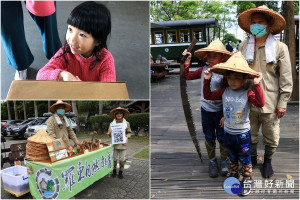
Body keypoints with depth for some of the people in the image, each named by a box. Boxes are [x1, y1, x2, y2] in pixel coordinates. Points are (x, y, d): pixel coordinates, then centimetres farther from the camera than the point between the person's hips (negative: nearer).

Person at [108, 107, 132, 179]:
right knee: (114, 158, 6)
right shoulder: (112, 123, 2)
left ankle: (121, 172, 22)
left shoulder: (126, 123, 1)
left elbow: (129, 132, 9)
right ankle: (114, 171, 29)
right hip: (114, 144, 1)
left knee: (122, 159, 2)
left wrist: (127, 137, -9)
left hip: (123, 144, 0)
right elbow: (109, 134, 8)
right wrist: (110, 133, -14)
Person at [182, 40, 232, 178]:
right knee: (209, 138, 16)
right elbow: (187, 76, 12)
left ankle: (224, 160, 34)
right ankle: (212, 161, 34)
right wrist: (187, 62, 1)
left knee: (222, 138, 12)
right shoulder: (203, 70, -1)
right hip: (206, 110, 3)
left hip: (220, 111, -3)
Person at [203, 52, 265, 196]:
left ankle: (246, 180, 33)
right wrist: (207, 80, -9)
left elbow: (260, 103, -33)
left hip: (243, 134, -4)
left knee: (245, 159, 14)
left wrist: (257, 85, -41)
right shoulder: (224, 91, -6)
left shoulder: (247, 93, -18)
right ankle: (233, 175, 45)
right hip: (228, 133, 4)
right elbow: (208, 95, 0)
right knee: (232, 158, 24)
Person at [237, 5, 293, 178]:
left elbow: (286, 78, -3)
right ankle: (252, 158, 41)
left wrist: (283, 103, -5)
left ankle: (268, 160, 38)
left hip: (270, 103, -2)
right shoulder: (244, 46, 3)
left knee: (271, 138, 12)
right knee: (250, 136, 16)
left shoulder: (280, 48, -4)